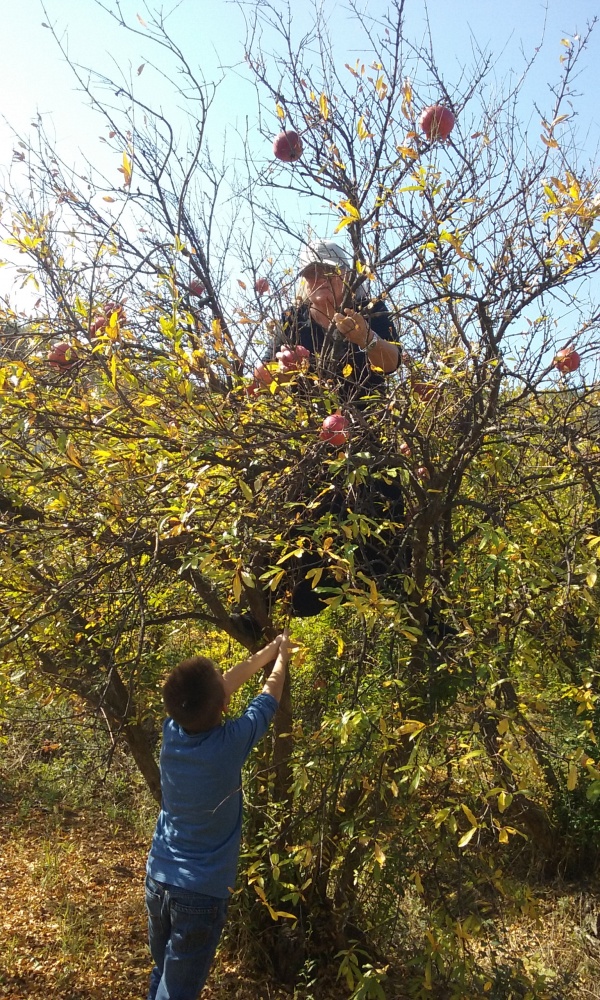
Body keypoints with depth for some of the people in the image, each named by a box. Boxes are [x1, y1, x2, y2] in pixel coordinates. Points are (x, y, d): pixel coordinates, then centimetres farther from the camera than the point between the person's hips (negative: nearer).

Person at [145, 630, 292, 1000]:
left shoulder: (172, 731, -10)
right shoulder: (229, 744, -24)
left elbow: (224, 684, 6)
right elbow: (269, 698, -5)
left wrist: (267, 651, 16)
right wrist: (282, 657, 14)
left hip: (158, 880, 5)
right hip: (201, 893, -5)